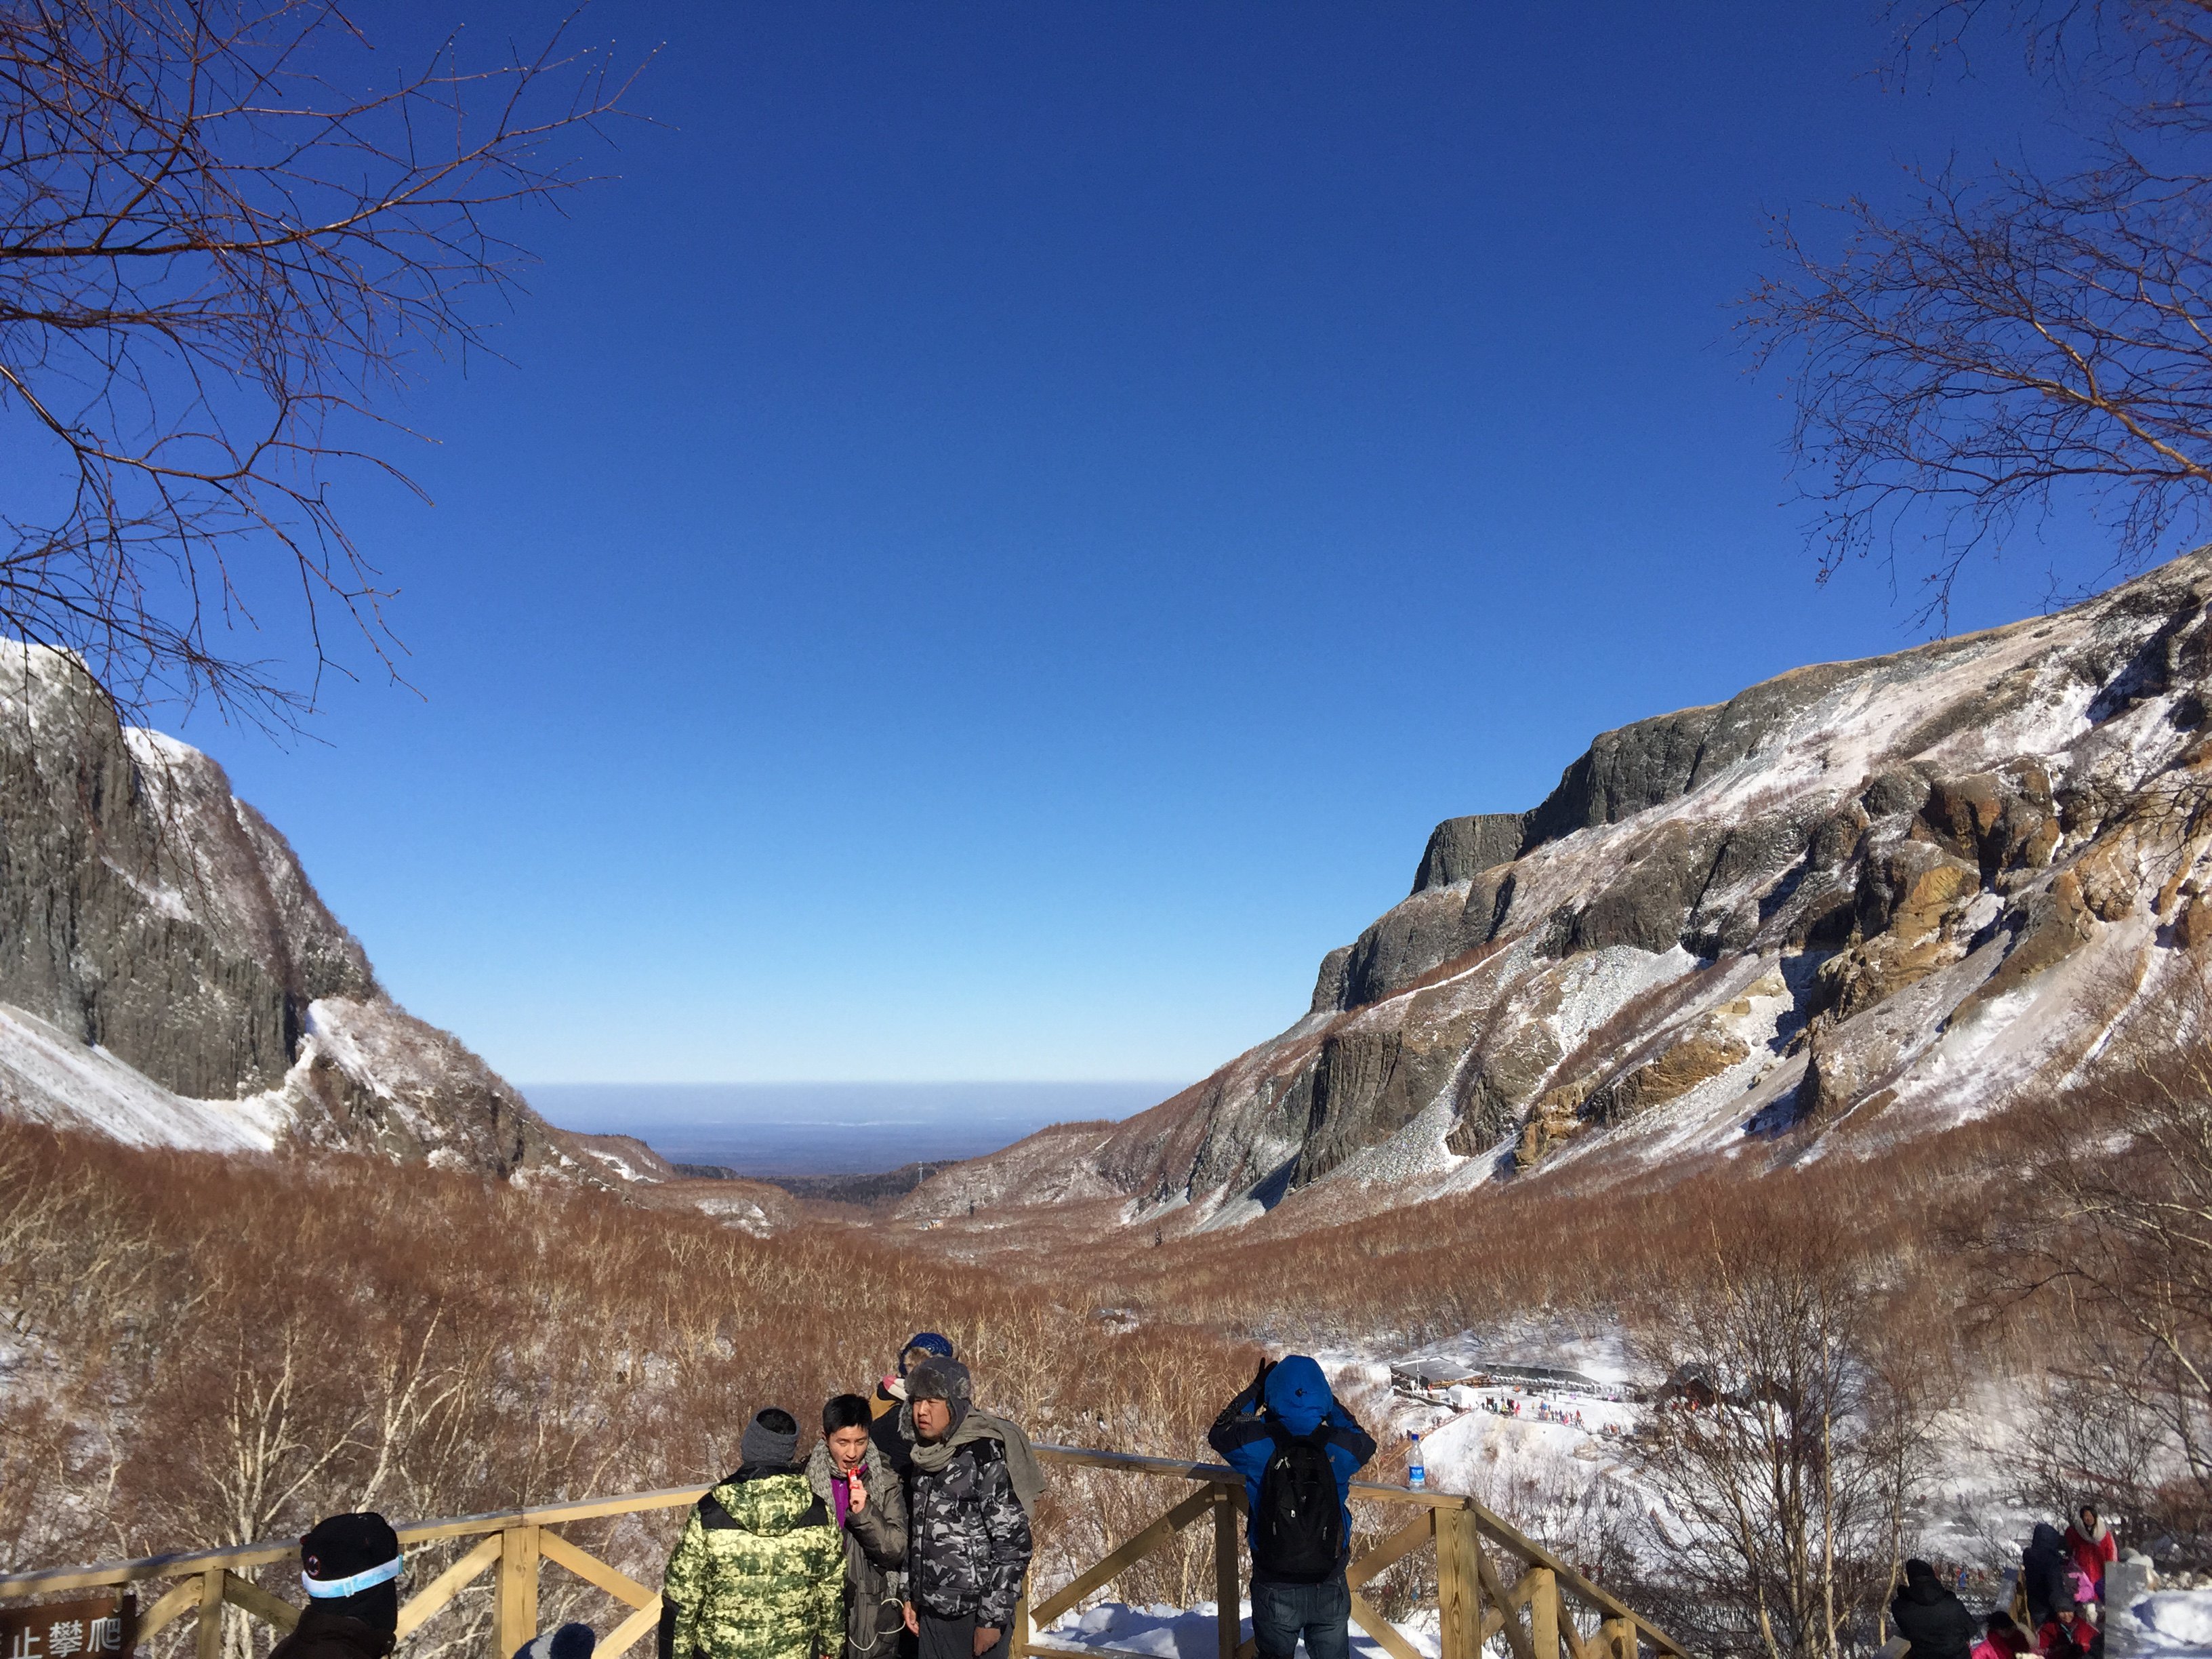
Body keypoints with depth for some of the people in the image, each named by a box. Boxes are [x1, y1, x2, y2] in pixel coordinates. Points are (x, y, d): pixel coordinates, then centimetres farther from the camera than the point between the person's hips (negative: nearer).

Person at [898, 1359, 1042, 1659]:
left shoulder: (986, 1456, -16)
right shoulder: (922, 1455, 5)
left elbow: (1013, 1544, -16)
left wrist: (993, 1618, -15)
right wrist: (912, 1597, 14)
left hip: (976, 1612, -6)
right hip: (932, 1610, 6)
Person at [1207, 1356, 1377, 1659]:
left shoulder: (1259, 1444, -17)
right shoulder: (1337, 1446, -14)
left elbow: (1219, 1432, 5)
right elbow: (1365, 1442, 12)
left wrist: (1255, 1389, 9)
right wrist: (1328, 1401, 14)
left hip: (1274, 1588, -1)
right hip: (1329, 1589, 1)